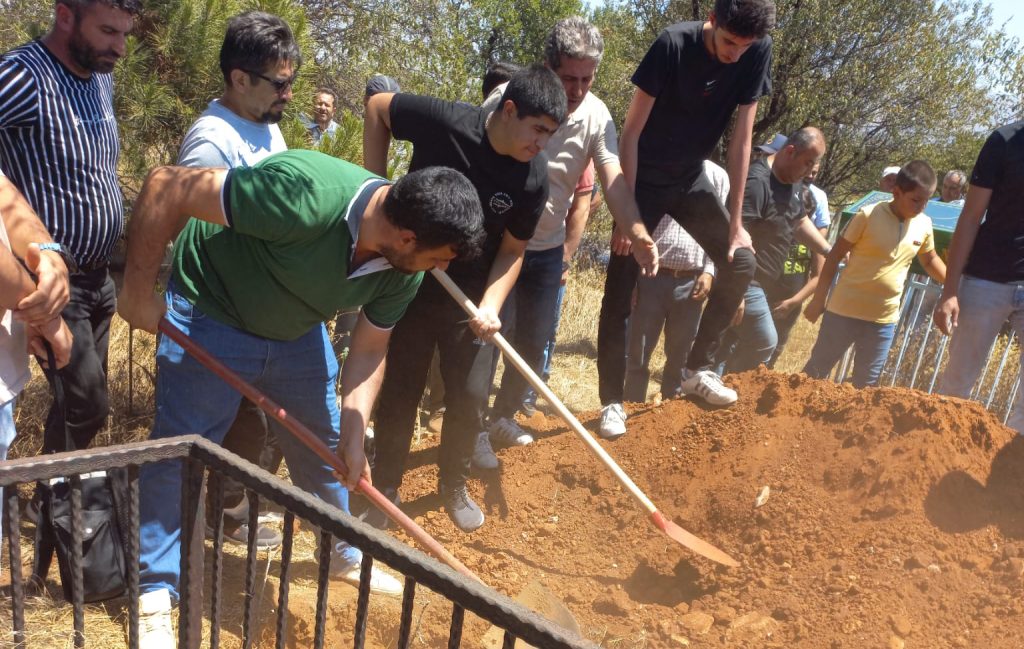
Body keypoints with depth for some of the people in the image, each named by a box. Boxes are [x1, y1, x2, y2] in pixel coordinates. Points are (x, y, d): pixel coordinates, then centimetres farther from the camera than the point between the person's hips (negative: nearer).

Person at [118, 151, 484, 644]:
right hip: (210, 316, -6)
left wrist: (353, 438, -12)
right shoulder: (305, 195, -41)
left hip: (298, 330, 6)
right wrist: (139, 295, -26)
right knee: (178, 454, -3)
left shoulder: (404, 270, -18)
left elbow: (369, 350, -4)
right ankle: (155, 595, 16)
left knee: (325, 446, 15)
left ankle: (343, 556, 37)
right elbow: (166, 188, -34)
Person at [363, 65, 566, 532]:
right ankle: (384, 490, 26)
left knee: (470, 398, 4)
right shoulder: (444, 122, -22)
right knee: (399, 393, 6)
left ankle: (454, 486, 29)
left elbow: (512, 250, -5)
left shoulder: (534, 179, -15)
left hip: (470, 297, 2)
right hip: (408, 281, -1)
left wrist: (490, 304, -21)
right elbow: (377, 107, -5)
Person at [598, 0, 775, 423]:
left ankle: (697, 370, 7)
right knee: (621, 289, -7)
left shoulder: (758, 53, -13)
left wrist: (735, 223, -10)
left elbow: (741, 140, -9)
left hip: (692, 180, 4)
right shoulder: (673, 45, -24)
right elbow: (630, 133, -20)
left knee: (741, 263, -7)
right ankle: (611, 400, 2)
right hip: (644, 178, -4)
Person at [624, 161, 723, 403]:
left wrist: (709, 271, -4)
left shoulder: (718, 176, 7)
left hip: (691, 282, 2)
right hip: (650, 276, -1)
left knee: (680, 357, 10)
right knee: (637, 355, 3)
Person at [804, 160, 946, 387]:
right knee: (817, 370, 7)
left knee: (867, 383, 13)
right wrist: (818, 299, -7)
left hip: (884, 319, 4)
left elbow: (930, 260, 20)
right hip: (845, 311, -4)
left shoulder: (924, 225, 0)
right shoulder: (868, 216, -15)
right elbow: (835, 256, -8)